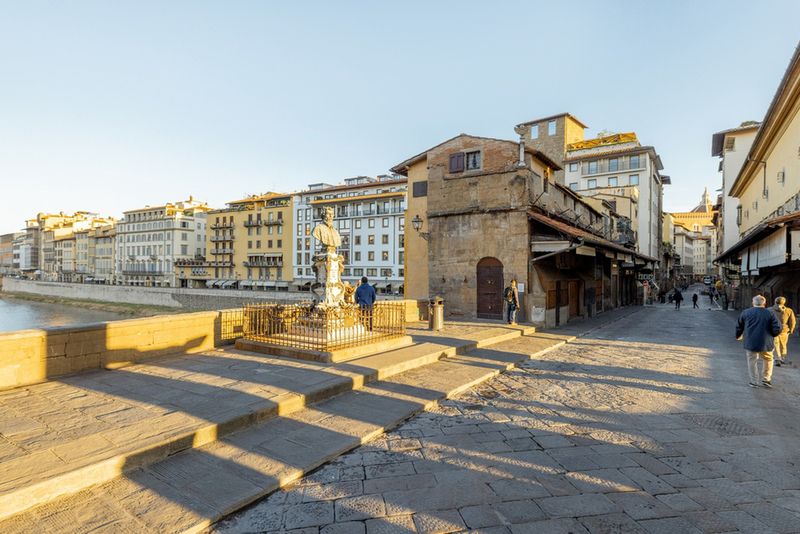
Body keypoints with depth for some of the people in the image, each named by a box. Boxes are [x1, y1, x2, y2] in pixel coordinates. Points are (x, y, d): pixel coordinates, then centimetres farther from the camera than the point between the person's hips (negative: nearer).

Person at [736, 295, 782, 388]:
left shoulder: (745, 312, 0)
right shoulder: (770, 314, -4)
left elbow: (739, 327, 8)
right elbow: (777, 329, -7)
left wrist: (738, 336, 25)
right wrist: (771, 335, 13)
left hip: (750, 343, 0)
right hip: (766, 343, 0)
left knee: (752, 362, 9)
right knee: (768, 360, 21)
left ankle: (754, 382, 12)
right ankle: (766, 379, 21)